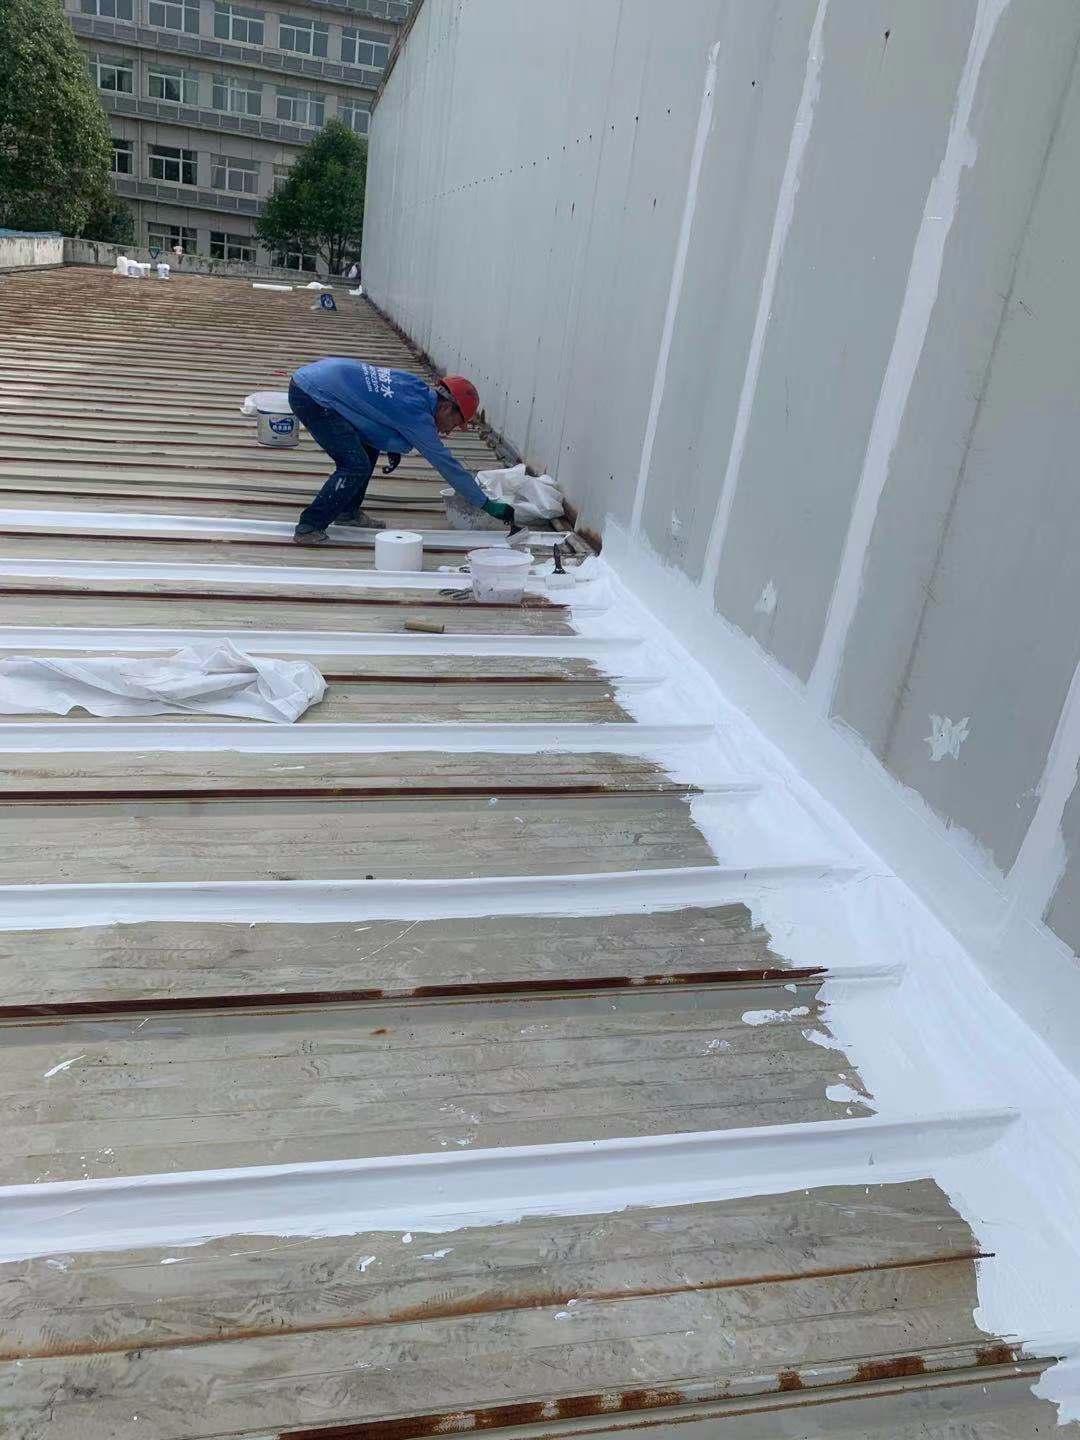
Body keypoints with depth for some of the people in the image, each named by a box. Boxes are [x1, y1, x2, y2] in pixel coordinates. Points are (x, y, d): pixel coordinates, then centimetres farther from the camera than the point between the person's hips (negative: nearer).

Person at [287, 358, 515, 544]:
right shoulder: (417, 413, -14)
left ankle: (348, 512, 25)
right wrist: (488, 505, -4)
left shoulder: (417, 387, 9)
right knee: (356, 467, -13)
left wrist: (393, 445, 17)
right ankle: (308, 529, -10)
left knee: (369, 449, 16)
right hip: (311, 396, -10)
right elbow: (447, 464, -10)